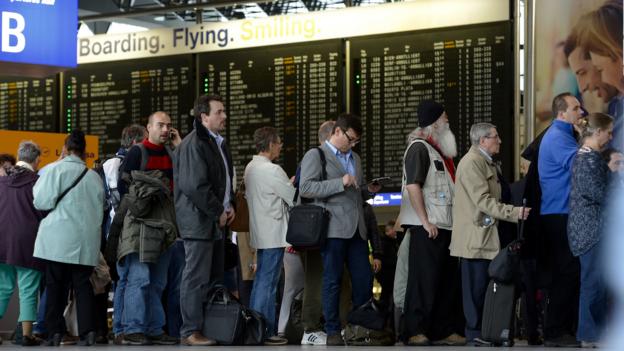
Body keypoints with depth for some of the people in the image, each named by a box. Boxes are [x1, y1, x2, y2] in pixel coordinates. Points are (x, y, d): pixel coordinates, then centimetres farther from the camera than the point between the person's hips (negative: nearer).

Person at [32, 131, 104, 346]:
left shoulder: (57, 169, -6)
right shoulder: (94, 177, 7)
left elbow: (42, 201, -8)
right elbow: (100, 208, 14)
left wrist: (37, 187, 12)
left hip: (59, 239, -3)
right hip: (86, 240, 3)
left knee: (55, 285, 4)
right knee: (82, 284, 6)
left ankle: (55, 332, 1)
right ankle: (87, 330, -5)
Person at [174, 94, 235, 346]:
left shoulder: (219, 143, 16)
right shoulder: (194, 144, -15)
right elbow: (195, 186, -21)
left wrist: (229, 205, 10)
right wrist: (218, 212, -14)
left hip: (216, 221, 10)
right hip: (199, 221, -10)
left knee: (215, 277, 12)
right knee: (196, 278, -7)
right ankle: (191, 332, -3)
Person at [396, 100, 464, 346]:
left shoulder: (439, 149, 19)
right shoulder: (419, 147, -8)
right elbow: (413, 186, -16)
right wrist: (425, 221, -19)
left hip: (445, 225, 9)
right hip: (427, 227, -9)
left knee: (448, 280, 9)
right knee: (424, 280, -7)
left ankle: (443, 330, 15)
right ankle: (415, 332, -3)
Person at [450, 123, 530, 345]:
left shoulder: (486, 162, 18)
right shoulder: (472, 162, -15)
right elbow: (483, 201, -22)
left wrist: (515, 212, 19)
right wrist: (514, 212, -25)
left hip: (486, 234, 10)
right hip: (475, 236, -10)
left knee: (484, 285, 11)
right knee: (476, 286, -5)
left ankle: (483, 329, 16)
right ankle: (475, 334, -1)